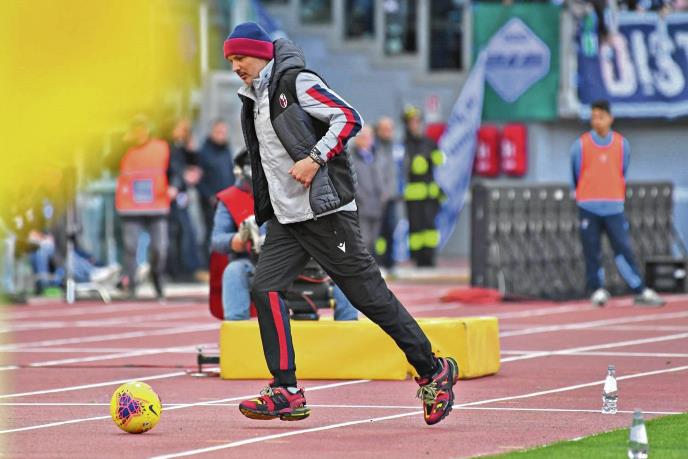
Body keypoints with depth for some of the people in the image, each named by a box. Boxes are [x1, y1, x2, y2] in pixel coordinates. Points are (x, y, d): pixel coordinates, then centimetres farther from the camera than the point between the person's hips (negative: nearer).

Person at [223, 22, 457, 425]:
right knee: (265, 289, -7)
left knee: (369, 295, -5)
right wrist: (263, 210, 19)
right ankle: (287, 394, -6)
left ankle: (433, 371, 6)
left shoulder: (296, 82, -8)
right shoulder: (255, 99, 18)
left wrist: (315, 158, -24)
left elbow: (349, 118, -16)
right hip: (285, 219, 8)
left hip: (326, 211, -8)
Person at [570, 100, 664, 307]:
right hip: (588, 208, 0)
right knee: (592, 251, 0)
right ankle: (597, 290, 9)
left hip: (614, 207, 0)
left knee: (624, 249, -6)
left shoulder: (622, 144, 5)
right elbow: (576, 175, 12)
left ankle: (640, 291, -7)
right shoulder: (581, 145, 1)